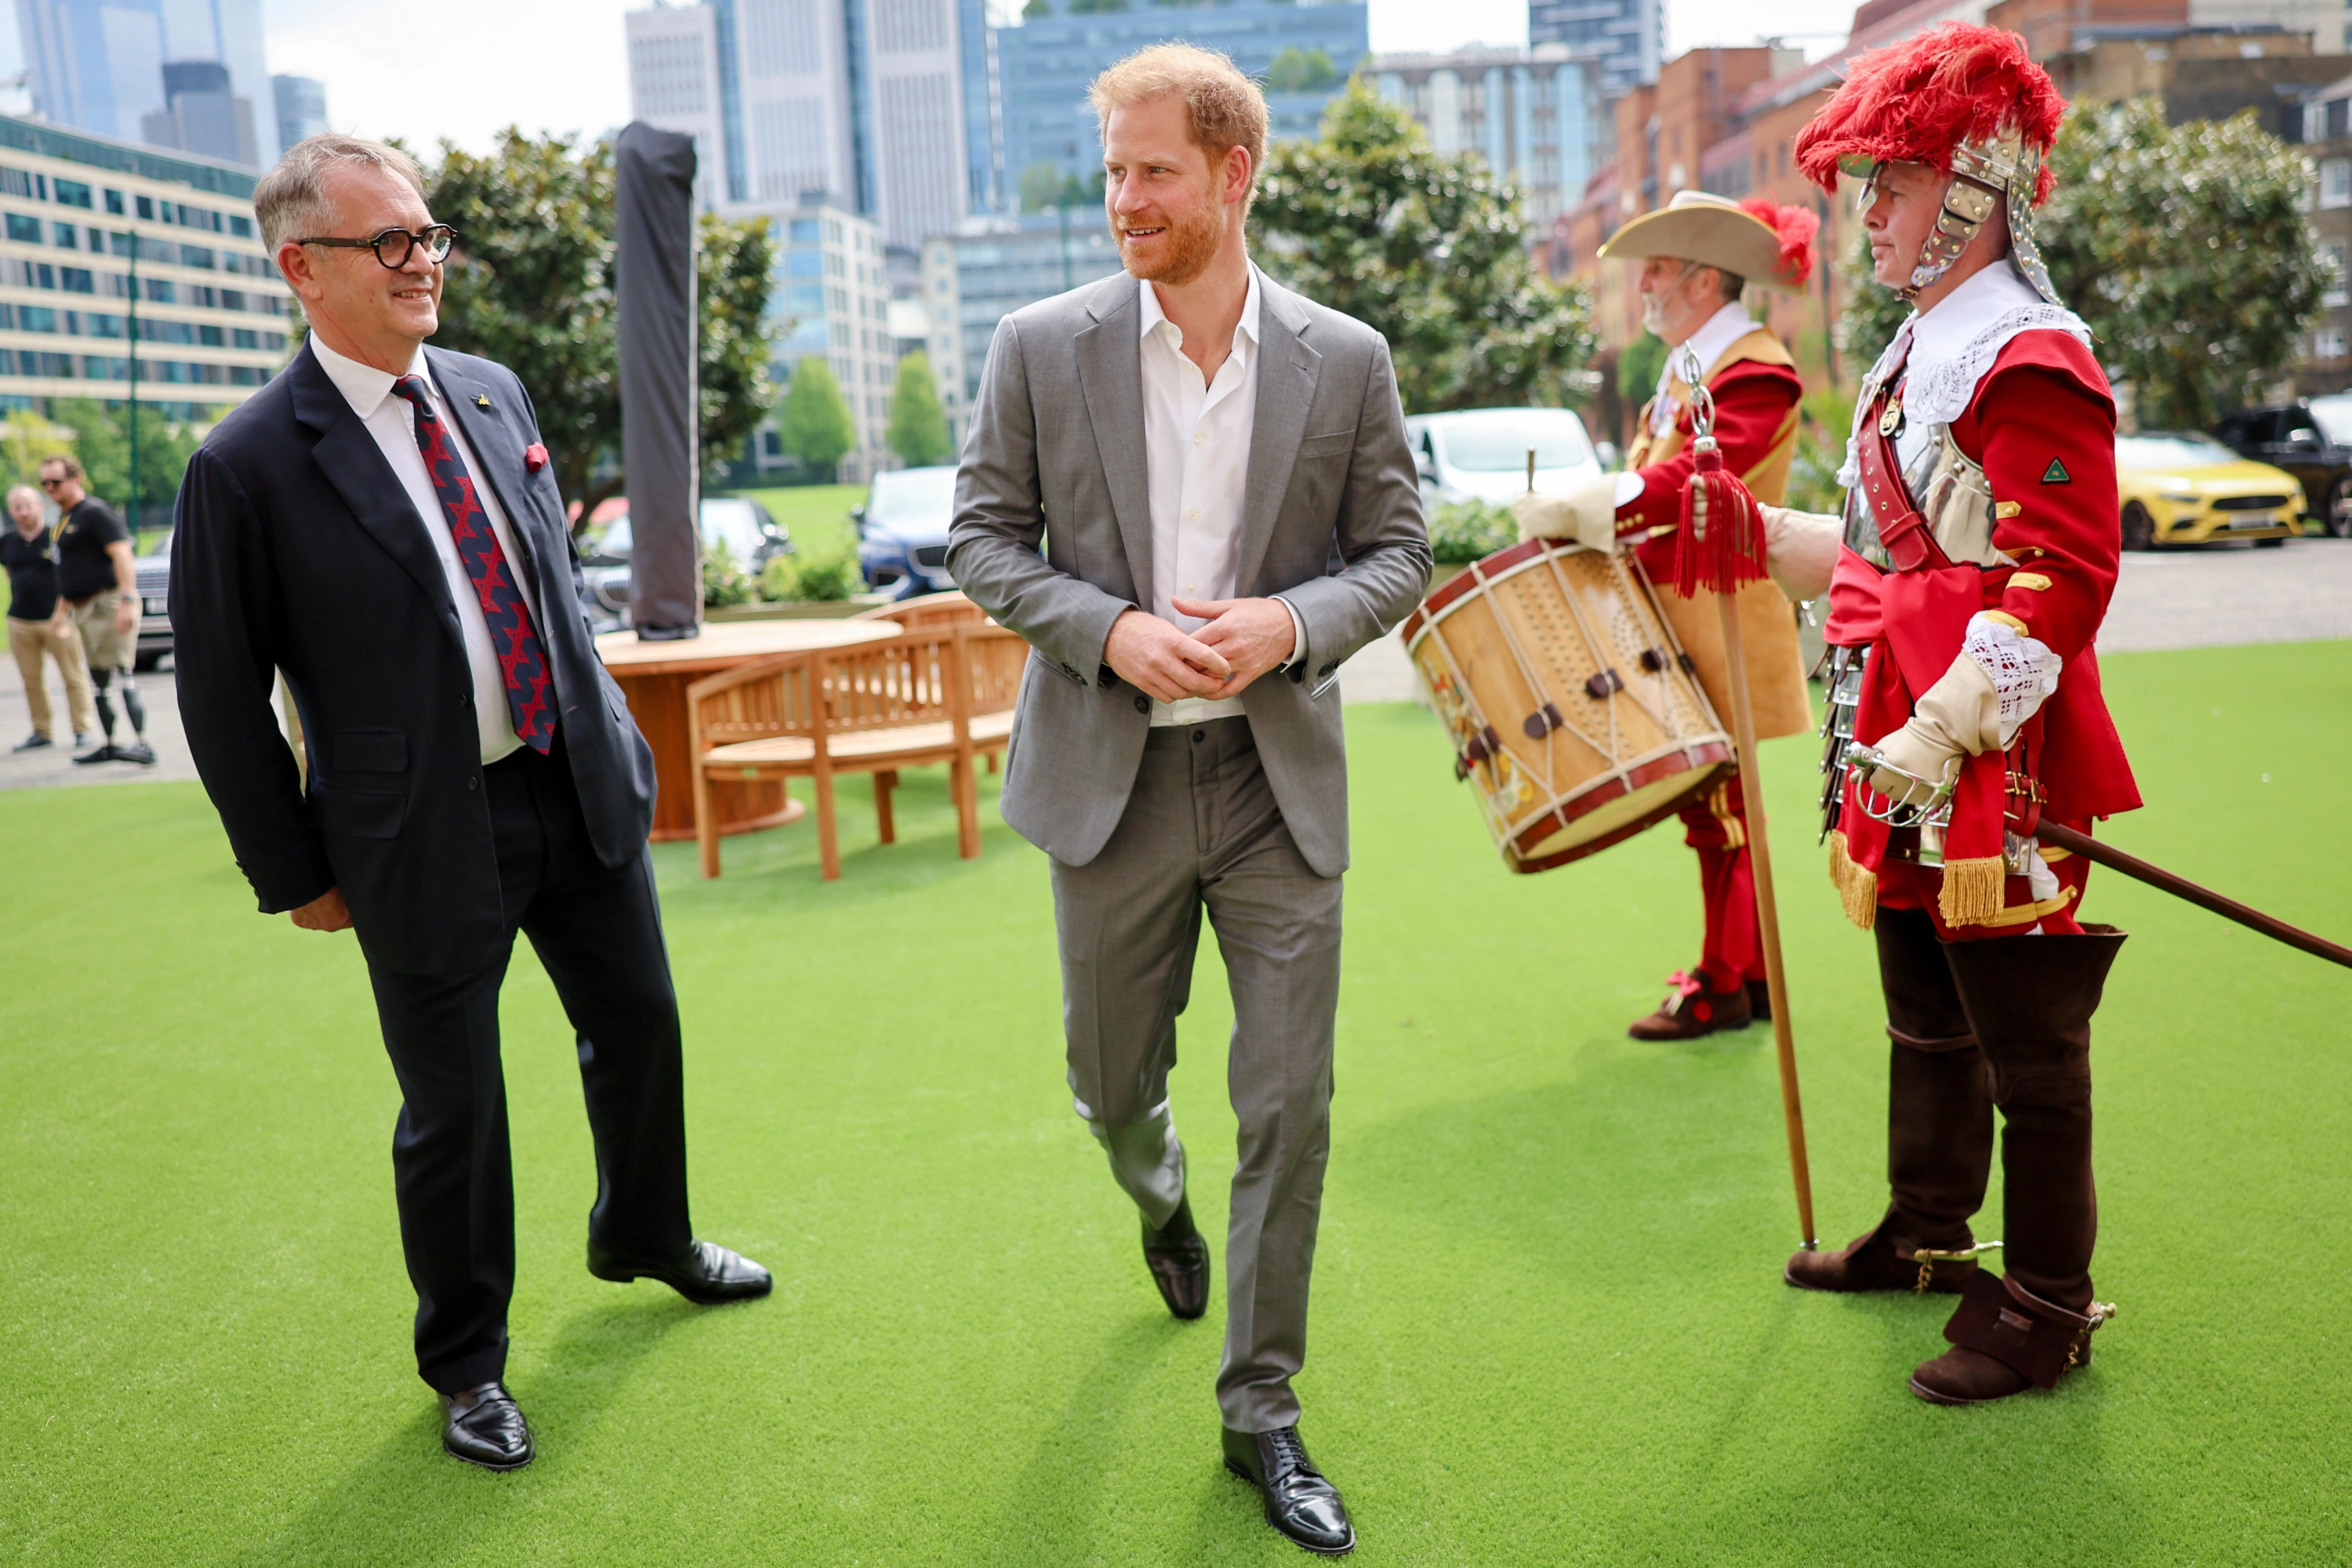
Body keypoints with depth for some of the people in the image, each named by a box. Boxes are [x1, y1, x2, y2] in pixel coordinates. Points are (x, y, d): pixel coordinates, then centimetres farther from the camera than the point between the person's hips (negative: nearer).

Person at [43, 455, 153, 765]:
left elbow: (122, 554, -21)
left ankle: (142, 744, -21)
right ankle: (108, 745, 21)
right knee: (99, 678, 14)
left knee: (121, 671, -16)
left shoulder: (94, 512, -10)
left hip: (108, 600, -10)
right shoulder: (64, 518, 18)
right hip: (85, 607, 10)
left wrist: (127, 601, -30)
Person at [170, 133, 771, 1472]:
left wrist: (607, 726, 14)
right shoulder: (250, 468, -14)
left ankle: (647, 1238, 48)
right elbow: (222, 696, -9)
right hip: (424, 835, -6)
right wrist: (297, 871, -5)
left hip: (580, 786, 6)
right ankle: (467, 1363, 32)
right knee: (453, 1108, 8)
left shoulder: (494, 393, 5)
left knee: (640, 1023, 20)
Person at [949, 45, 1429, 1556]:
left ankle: (1262, 1413, 20)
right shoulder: (1041, 348, -1)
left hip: (1282, 779, 0)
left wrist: (1293, 621, -15)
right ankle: (1161, 1202, 53)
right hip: (1111, 775, 1)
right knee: (1114, 1079, 15)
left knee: (1291, 1108, 1)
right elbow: (983, 538, 2)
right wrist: (1109, 631, -15)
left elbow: (1399, 551, 5)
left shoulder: (1346, 360, 0)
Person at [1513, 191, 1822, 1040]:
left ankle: (1724, 986, 7)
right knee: (1714, 801, 15)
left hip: (1719, 624, -10)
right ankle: (1751, 971, 27)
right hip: (1680, 617, 10)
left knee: (1717, 802, -3)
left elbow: (1686, 482, -27)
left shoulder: (1754, 371, -15)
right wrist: (1578, 518, 3)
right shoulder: (1687, 366, 16)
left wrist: (1571, 510, -28)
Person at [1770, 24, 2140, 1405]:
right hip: (1907, 759, 10)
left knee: (2026, 1043, 2)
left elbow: (2062, 581, -21)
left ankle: (2048, 1307, 16)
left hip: (1998, 765, -10)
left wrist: (1946, 731, -26)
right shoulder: (1921, 348, 15)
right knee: (1928, 1020, 21)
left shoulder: (2033, 361, -15)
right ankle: (1928, 1235, 38)